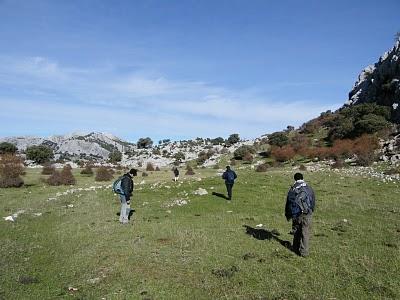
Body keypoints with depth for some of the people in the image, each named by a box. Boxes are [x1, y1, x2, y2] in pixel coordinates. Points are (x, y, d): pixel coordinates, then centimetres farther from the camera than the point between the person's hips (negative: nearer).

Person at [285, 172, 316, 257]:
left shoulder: (292, 189, 3)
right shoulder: (309, 188, 2)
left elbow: (288, 203, 7)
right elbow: (313, 201, 9)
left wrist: (287, 215, 18)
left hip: (295, 214, 1)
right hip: (307, 214, -1)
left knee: (296, 231, 17)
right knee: (305, 233, 5)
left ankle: (296, 248, 27)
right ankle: (304, 252, 8)